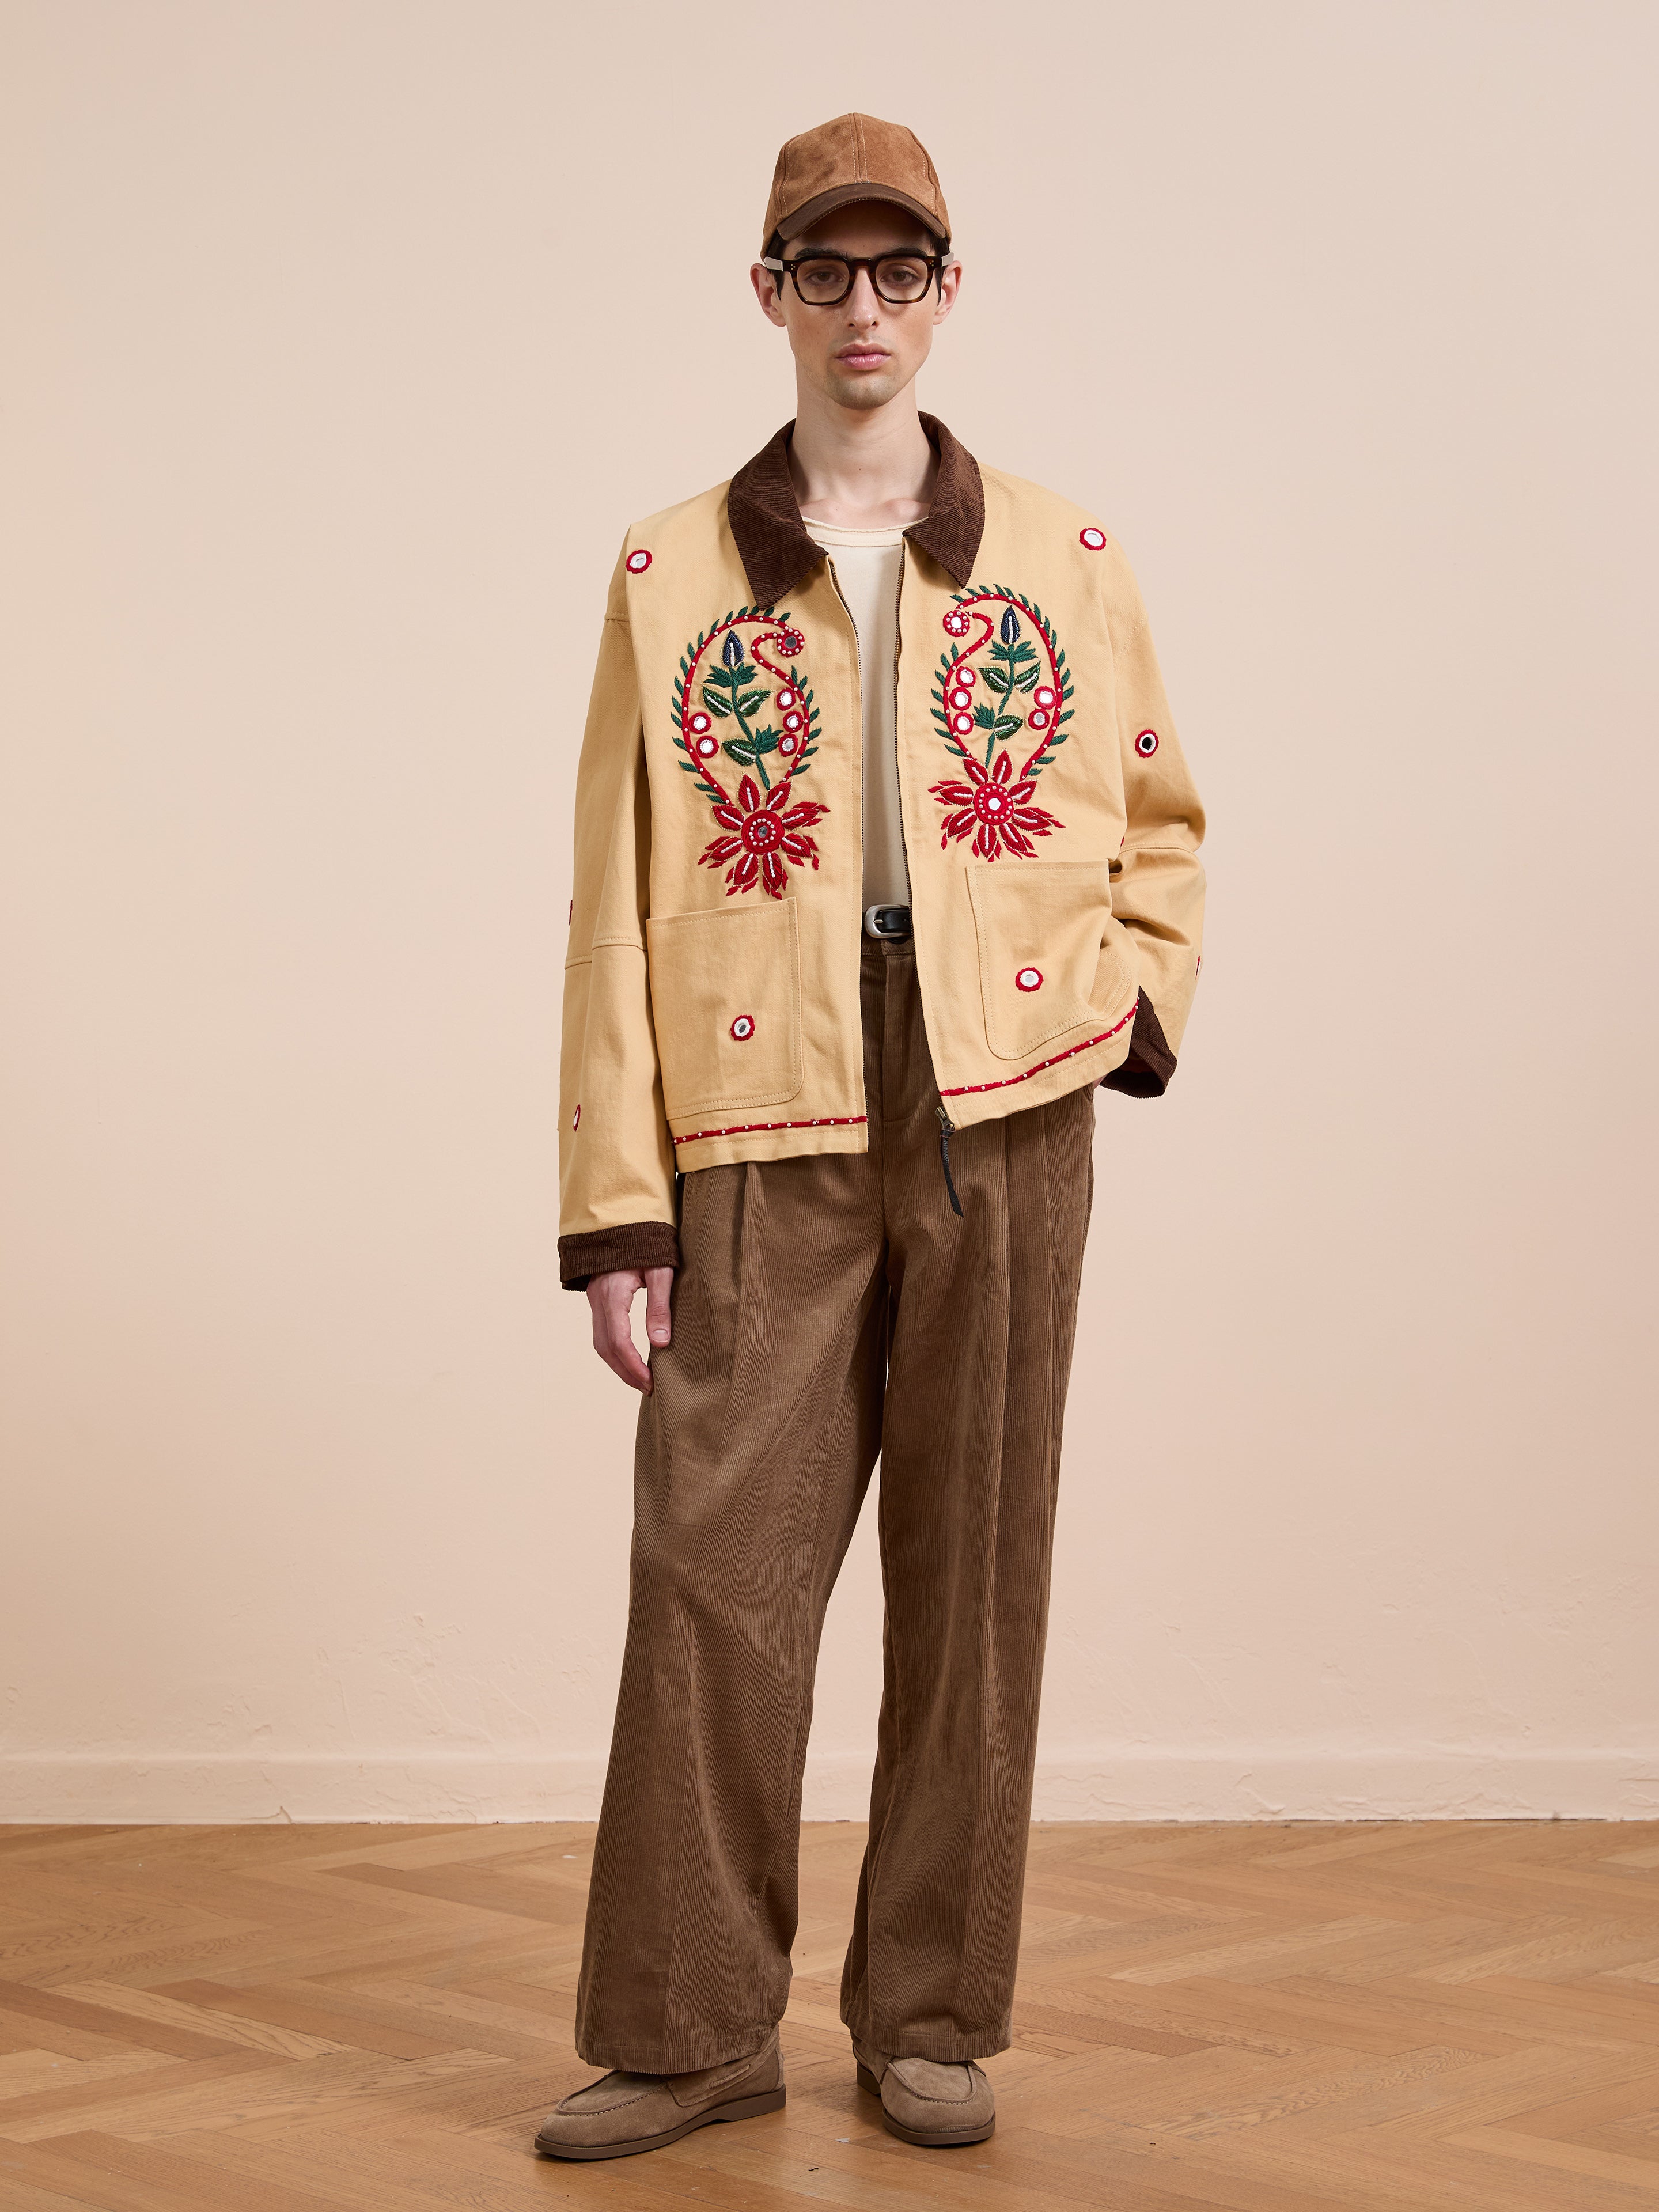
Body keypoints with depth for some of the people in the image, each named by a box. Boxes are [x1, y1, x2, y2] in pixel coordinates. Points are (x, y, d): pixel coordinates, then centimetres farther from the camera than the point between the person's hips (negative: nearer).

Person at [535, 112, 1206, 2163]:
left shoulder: (1064, 558, 9)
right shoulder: (673, 572, 5)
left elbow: (1159, 823, 21)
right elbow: (618, 909, 2)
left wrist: (1135, 996, 1)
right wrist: (616, 1213, -3)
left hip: (1006, 1140, 1)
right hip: (768, 1146, -1)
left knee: (972, 1582, 6)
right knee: (712, 1573, -4)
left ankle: (931, 2017, 19)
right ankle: (689, 2027, 10)